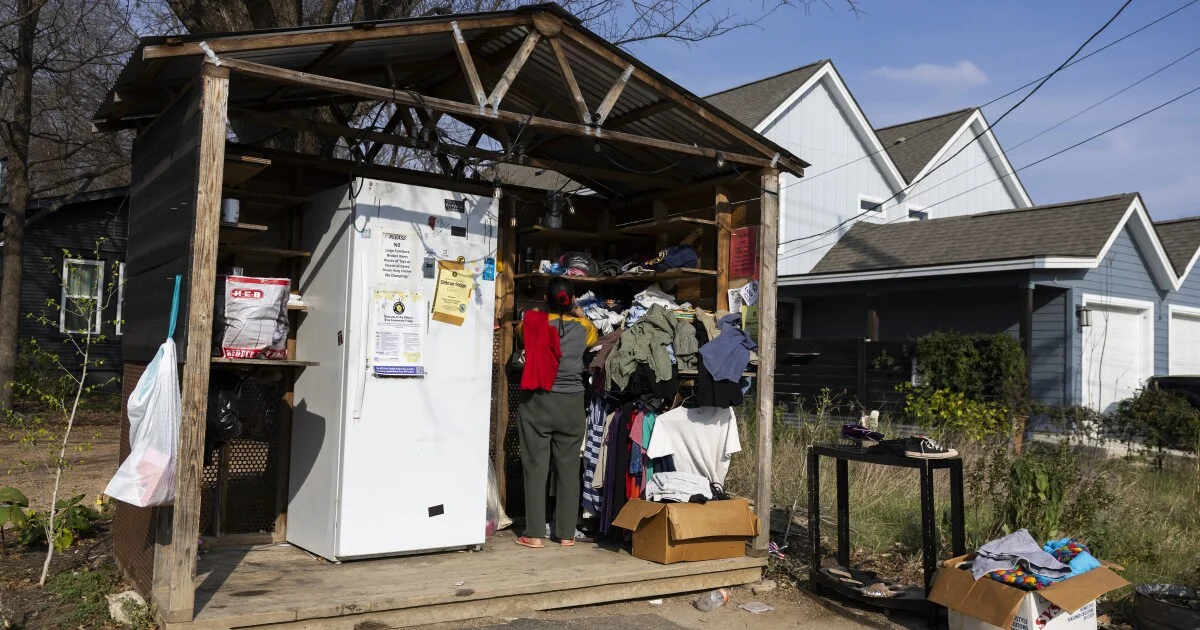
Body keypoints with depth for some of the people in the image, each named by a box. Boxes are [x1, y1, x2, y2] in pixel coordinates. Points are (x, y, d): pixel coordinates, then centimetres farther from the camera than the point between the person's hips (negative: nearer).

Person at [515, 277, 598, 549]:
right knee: (569, 468, 8)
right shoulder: (582, 326, 1)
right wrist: (580, 315, 38)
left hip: (537, 402, -1)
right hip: (571, 404, 1)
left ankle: (535, 534, 5)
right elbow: (594, 337, 26)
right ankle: (566, 533, 14)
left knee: (536, 467, 3)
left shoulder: (532, 322, -3)